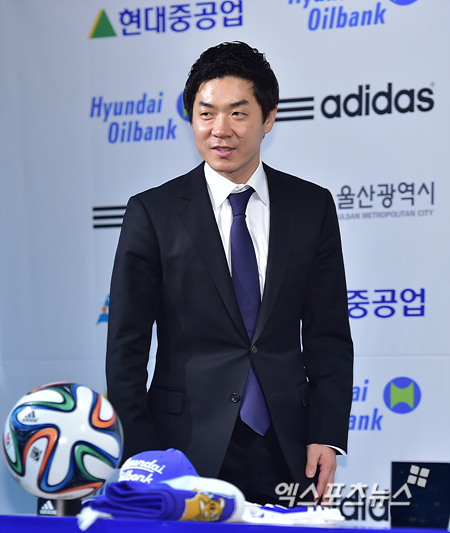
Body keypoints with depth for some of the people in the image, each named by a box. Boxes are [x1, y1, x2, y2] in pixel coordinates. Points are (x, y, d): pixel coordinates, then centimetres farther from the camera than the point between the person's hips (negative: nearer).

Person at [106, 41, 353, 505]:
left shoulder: (313, 206, 6)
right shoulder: (152, 214, -1)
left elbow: (329, 336, 7)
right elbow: (126, 349, -1)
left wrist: (327, 437, -3)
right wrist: (141, 462, -7)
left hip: (288, 452, 2)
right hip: (187, 451, -2)